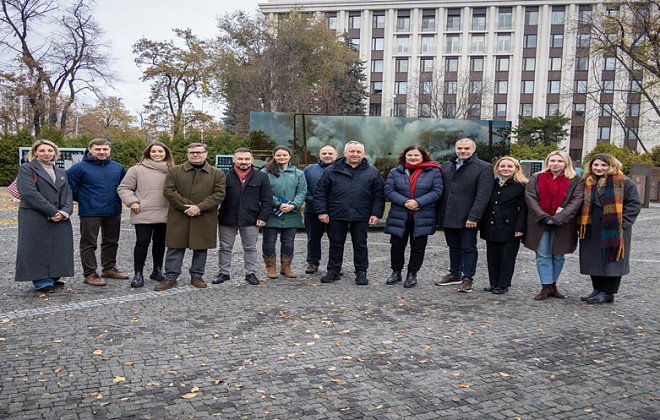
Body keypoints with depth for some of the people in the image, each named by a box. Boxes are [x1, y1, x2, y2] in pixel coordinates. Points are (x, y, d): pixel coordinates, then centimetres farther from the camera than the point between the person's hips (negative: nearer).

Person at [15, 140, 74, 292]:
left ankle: (54, 277, 15)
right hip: (34, 219, -5)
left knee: (58, 248, 4)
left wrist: (65, 212, -9)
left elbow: (68, 194, 11)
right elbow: (29, 193, -12)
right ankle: (41, 281, 2)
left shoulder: (61, 173, 20)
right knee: (37, 249, -4)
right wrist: (52, 211, -17)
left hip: (60, 219, 5)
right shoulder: (27, 169, 1)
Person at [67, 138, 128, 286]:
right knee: (89, 244, 1)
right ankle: (90, 274, 7)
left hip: (114, 212, 5)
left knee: (111, 242, 15)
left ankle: (109, 268, 30)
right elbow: (70, 188, -6)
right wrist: (83, 200, -1)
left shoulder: (118, 167, 7)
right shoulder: (79, 168, -8)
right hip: (90, 213, -5)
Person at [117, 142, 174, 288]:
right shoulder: (137, 170, 1)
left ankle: (157, 270, 28)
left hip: (164, 214, 3)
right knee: (142, 242, -4)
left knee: (160, 242, 13)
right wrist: (132, 201, -10)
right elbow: (123, 188, 3)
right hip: (143, 214, -3)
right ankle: (138, 274, 6)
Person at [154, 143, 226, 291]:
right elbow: (168, 191, -2)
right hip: (178, 218, 0)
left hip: (205, 219, 0)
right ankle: (171, 277, 14)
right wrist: (185, 206, -13)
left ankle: (197, 276, 22)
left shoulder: (217, 174, 5)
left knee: (201, 249, 8)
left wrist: (199, 207, -14)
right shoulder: (174, 171, 6)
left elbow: (219, 194, -3)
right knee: (175, 248, 4)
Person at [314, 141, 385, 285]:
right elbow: (320, 192, 4)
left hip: (361, 217, 0)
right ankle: (333, 271, 20)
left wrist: (376, 214, -3)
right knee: (336, 245, 8)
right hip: (336, 216, 0)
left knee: (360, 245, 8)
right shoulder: (332, 170, 3)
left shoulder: (372, 172, 6)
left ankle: (361, 272, 18)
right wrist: (322, 211, -3)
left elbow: (379, 195, 6)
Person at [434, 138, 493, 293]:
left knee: (468, 248, 1)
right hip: (448, 216, 6)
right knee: (454, 247, 16)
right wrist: (439, 213, 8)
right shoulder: (446, 166, 13)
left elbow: (483, 196, -11)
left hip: (467, 218, -5)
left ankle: (467, 278, 10)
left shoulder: (484, 168, -5)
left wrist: (473, 217, -18)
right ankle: (455, 274, 28)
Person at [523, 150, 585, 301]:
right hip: (539, 223, 1)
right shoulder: (536, 178, 6)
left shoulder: (576, 181, 1)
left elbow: (576, 201, -8)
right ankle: (546, 287, 5)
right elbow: (530, 198, -4)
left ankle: (553, 285, 21)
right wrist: (544, 217, -15)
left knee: (558, 255, 7)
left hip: (563, 224, 0)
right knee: (542, 255, 0)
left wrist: (557, 219, -17)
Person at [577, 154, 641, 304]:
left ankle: (608, 293, 11)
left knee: (611, 260, 1)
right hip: (592, 231, 5)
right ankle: (597, 290, 24)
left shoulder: (624, 182, -4)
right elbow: (584, 206, 19)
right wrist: (581, 224, 6)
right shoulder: (588, 183, 12)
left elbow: (634, 204, -7)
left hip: (614, 231, -5)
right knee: (594, 261, 11)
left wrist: (622, 223, -15)